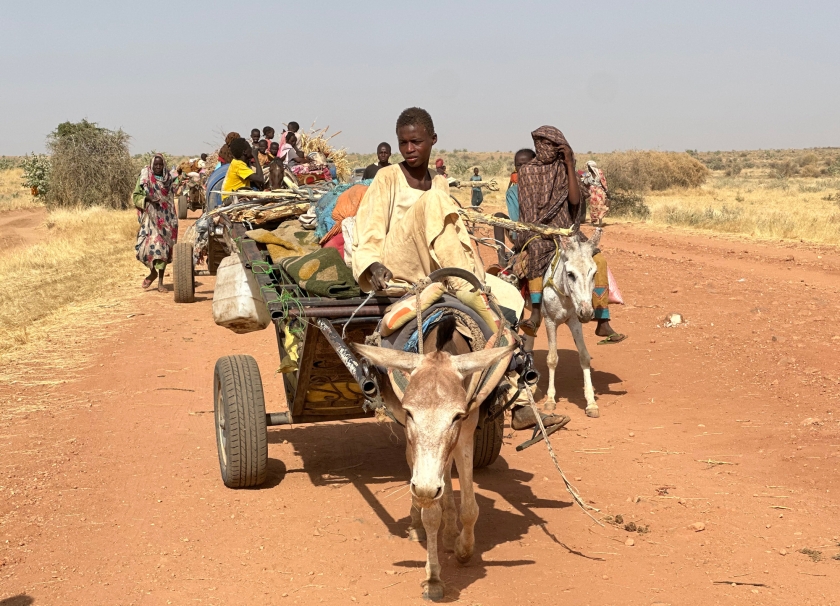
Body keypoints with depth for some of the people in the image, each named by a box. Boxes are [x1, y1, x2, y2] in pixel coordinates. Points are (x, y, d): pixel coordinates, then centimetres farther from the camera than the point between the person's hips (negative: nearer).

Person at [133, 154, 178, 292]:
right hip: (150, 217, -2)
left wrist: (173, 220, 11)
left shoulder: (168, 179, 9)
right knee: (145, 246, -14)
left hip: (165, 218, 2)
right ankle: (153, 272, 14)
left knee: (163, 247, 0)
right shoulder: (144, 179, 1)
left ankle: (160, 281, 8)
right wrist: (147, 199, -17)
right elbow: (135, 196, 3)